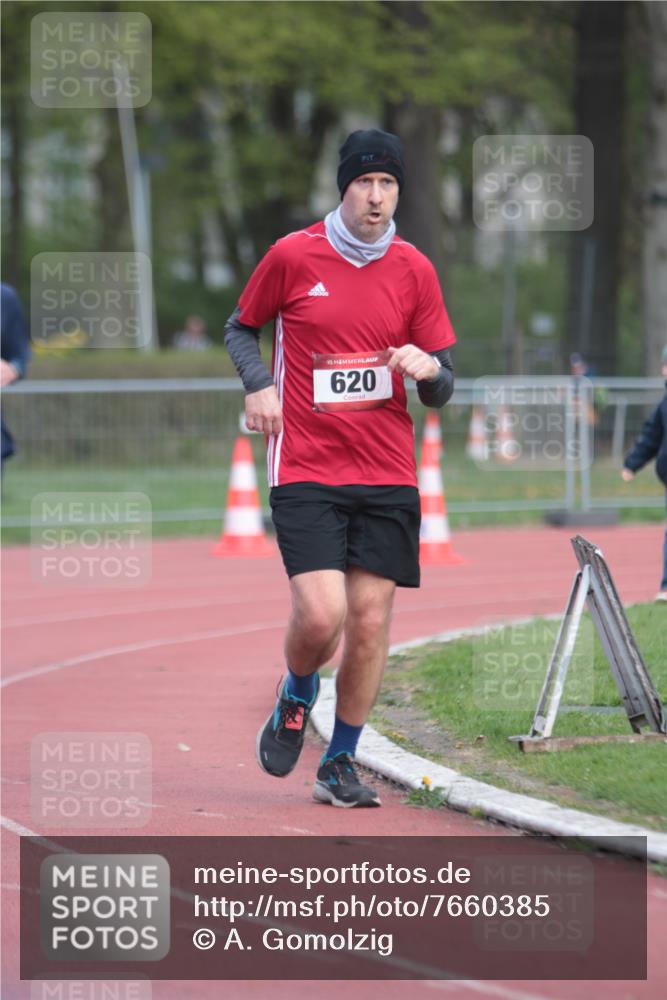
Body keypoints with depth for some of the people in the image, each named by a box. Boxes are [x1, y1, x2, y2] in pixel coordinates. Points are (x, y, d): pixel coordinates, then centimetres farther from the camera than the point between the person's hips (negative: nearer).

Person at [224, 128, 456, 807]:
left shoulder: (414, 270, 5)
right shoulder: (292, 256, -1)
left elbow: (442, 391, 9)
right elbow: (241, 327, 15)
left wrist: (428, 368, -14)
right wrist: (258, 384, -4)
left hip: (388, 476, 3)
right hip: (306, 469, -3)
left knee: (370, 620, -1)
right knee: (320, 615, -15)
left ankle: (340, 764, 14)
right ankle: (296, 696, 19)